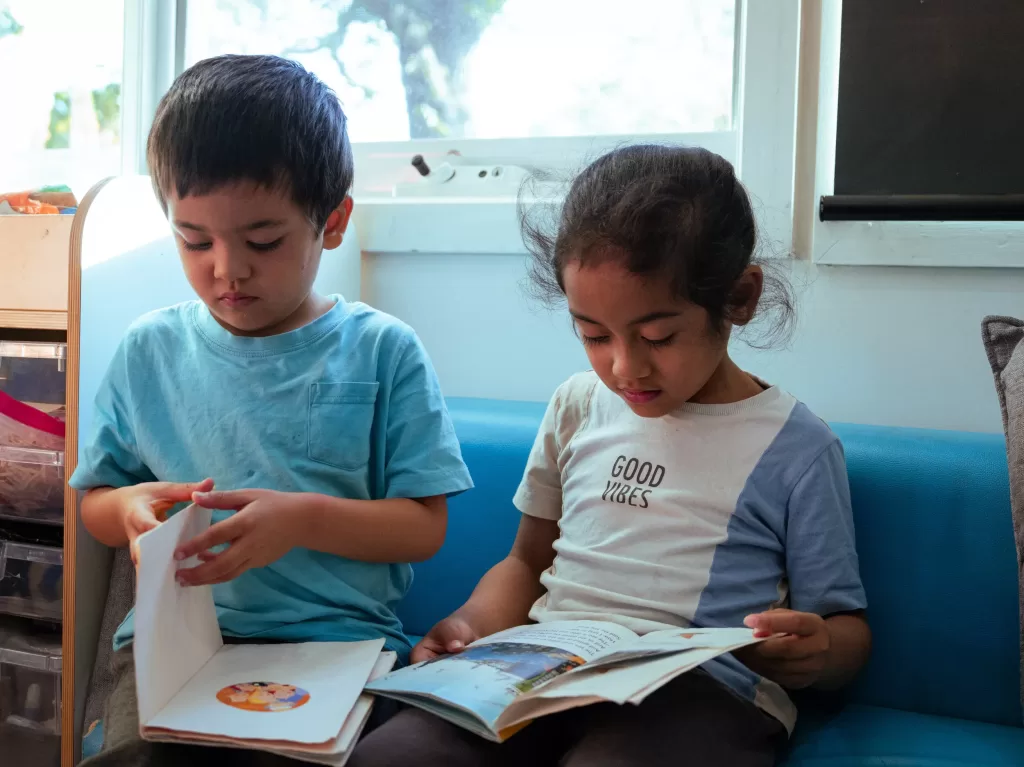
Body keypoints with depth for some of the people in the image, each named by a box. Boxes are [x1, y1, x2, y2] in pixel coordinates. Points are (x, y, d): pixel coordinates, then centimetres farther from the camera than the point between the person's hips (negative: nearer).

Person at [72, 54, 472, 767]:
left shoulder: (382, 351, 1)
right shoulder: (149, 350, 11)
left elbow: (425, 527, -1)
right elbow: (94, 502, 19)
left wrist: (306, 519, -17)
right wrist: (130, 507, -5)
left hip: (336, 636, -2)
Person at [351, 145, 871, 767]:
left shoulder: (797, 446, 3)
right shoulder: (578, 406, 16)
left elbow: (846, 629, 9)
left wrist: (815, 655, -16)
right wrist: (473, 625, 4)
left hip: (701, 693, -3)